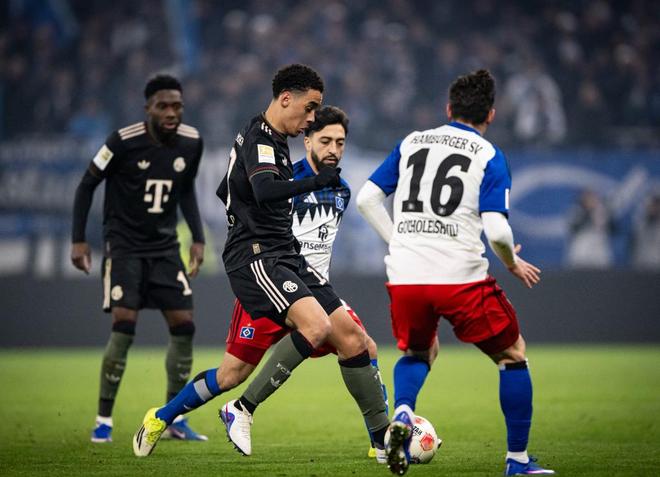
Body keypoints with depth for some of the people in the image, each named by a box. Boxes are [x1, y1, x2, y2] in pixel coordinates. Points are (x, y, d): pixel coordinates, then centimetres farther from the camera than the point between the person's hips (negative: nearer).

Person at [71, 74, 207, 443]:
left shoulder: (191, 142, -3)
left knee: (184, 326, -2)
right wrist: (79, 239, -9)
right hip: (124, 245, -5)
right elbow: (88, 185, -6)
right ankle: (104, 420, -5)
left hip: (165, 247, 5)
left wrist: (198, 238, 7)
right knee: (124, 326, -16)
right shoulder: (124, 142, -17)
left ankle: (175, 419, 11)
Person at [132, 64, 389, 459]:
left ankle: (384, 437, 4)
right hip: (256, 259, -10)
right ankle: (242, 410, -18)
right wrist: (315, 182, -37)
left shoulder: (273, 141, 20)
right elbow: (265, 191, -32)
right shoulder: (258, 141, -11)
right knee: (316, 325, -30)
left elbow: (225, 192, 33)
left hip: (285, 256, 10)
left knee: (351, 336, -1)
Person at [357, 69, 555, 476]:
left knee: (417, 352, 29)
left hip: (404, 275, 4)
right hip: (461, 277, -4)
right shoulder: (489, 156, 0)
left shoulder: (411, 144, 12)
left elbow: (367, 199, 11)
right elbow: (496, 230, -10)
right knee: (512, 356, 14)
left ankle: (402, 415, -1)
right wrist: (512, 263, 10)